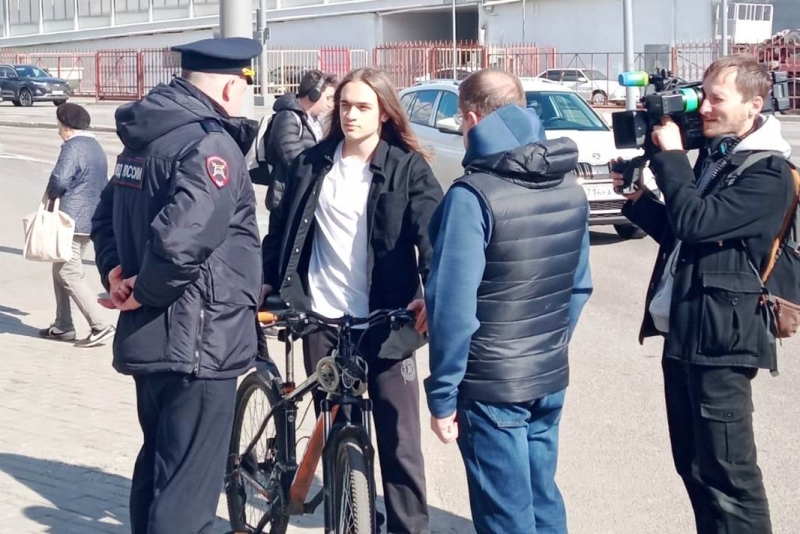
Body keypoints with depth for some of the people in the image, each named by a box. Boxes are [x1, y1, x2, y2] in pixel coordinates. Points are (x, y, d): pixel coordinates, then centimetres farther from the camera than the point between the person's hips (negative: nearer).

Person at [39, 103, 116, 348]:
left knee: (70, 275, -6)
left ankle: (101, 326, -9)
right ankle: (62, 326, 22)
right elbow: (103, 185, 20)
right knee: (60, 272, 18)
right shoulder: (96, 148, 16)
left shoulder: (73, 146, -14)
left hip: (71, 221, -10)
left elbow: (59, 179, -24)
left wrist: (51, 195, -5)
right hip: (92, 220, 10)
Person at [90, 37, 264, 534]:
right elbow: (180, 241, -32)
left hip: (150, 339, 10)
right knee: (188, 489, -2)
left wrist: (116, 270, 8)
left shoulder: (144, 137, 12)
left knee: (158, 465, 23)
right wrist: (144, 293, -16)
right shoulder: (211, 144, -18)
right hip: (196, 343, -9)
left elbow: (106, 218, 22)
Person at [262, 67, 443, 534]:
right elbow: (282, 227, 14)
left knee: (399, 438, -1)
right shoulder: (312, 164, 9)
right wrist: (266, 281, 3)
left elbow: (431, 231, -14)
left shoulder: (407, 168, -2)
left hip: (384, 320, -3)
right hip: (322, 318, 3)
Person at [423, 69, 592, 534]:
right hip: (551, 379, 7)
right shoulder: (570, 189, 3)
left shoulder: (473, 196, -19)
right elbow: (580, 286, 11)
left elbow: (453, 307, -20)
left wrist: (442, 395, -12)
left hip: (491, 385, -7)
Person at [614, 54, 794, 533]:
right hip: (682, 332, 9)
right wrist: (637, 197, 6)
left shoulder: (768, 174, -14)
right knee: (693, 464, 16)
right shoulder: (713, 155, 14)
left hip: (718, 339, -9)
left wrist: (670, 156, -15)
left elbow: (695, 223, -25)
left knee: (727, 472, -1)